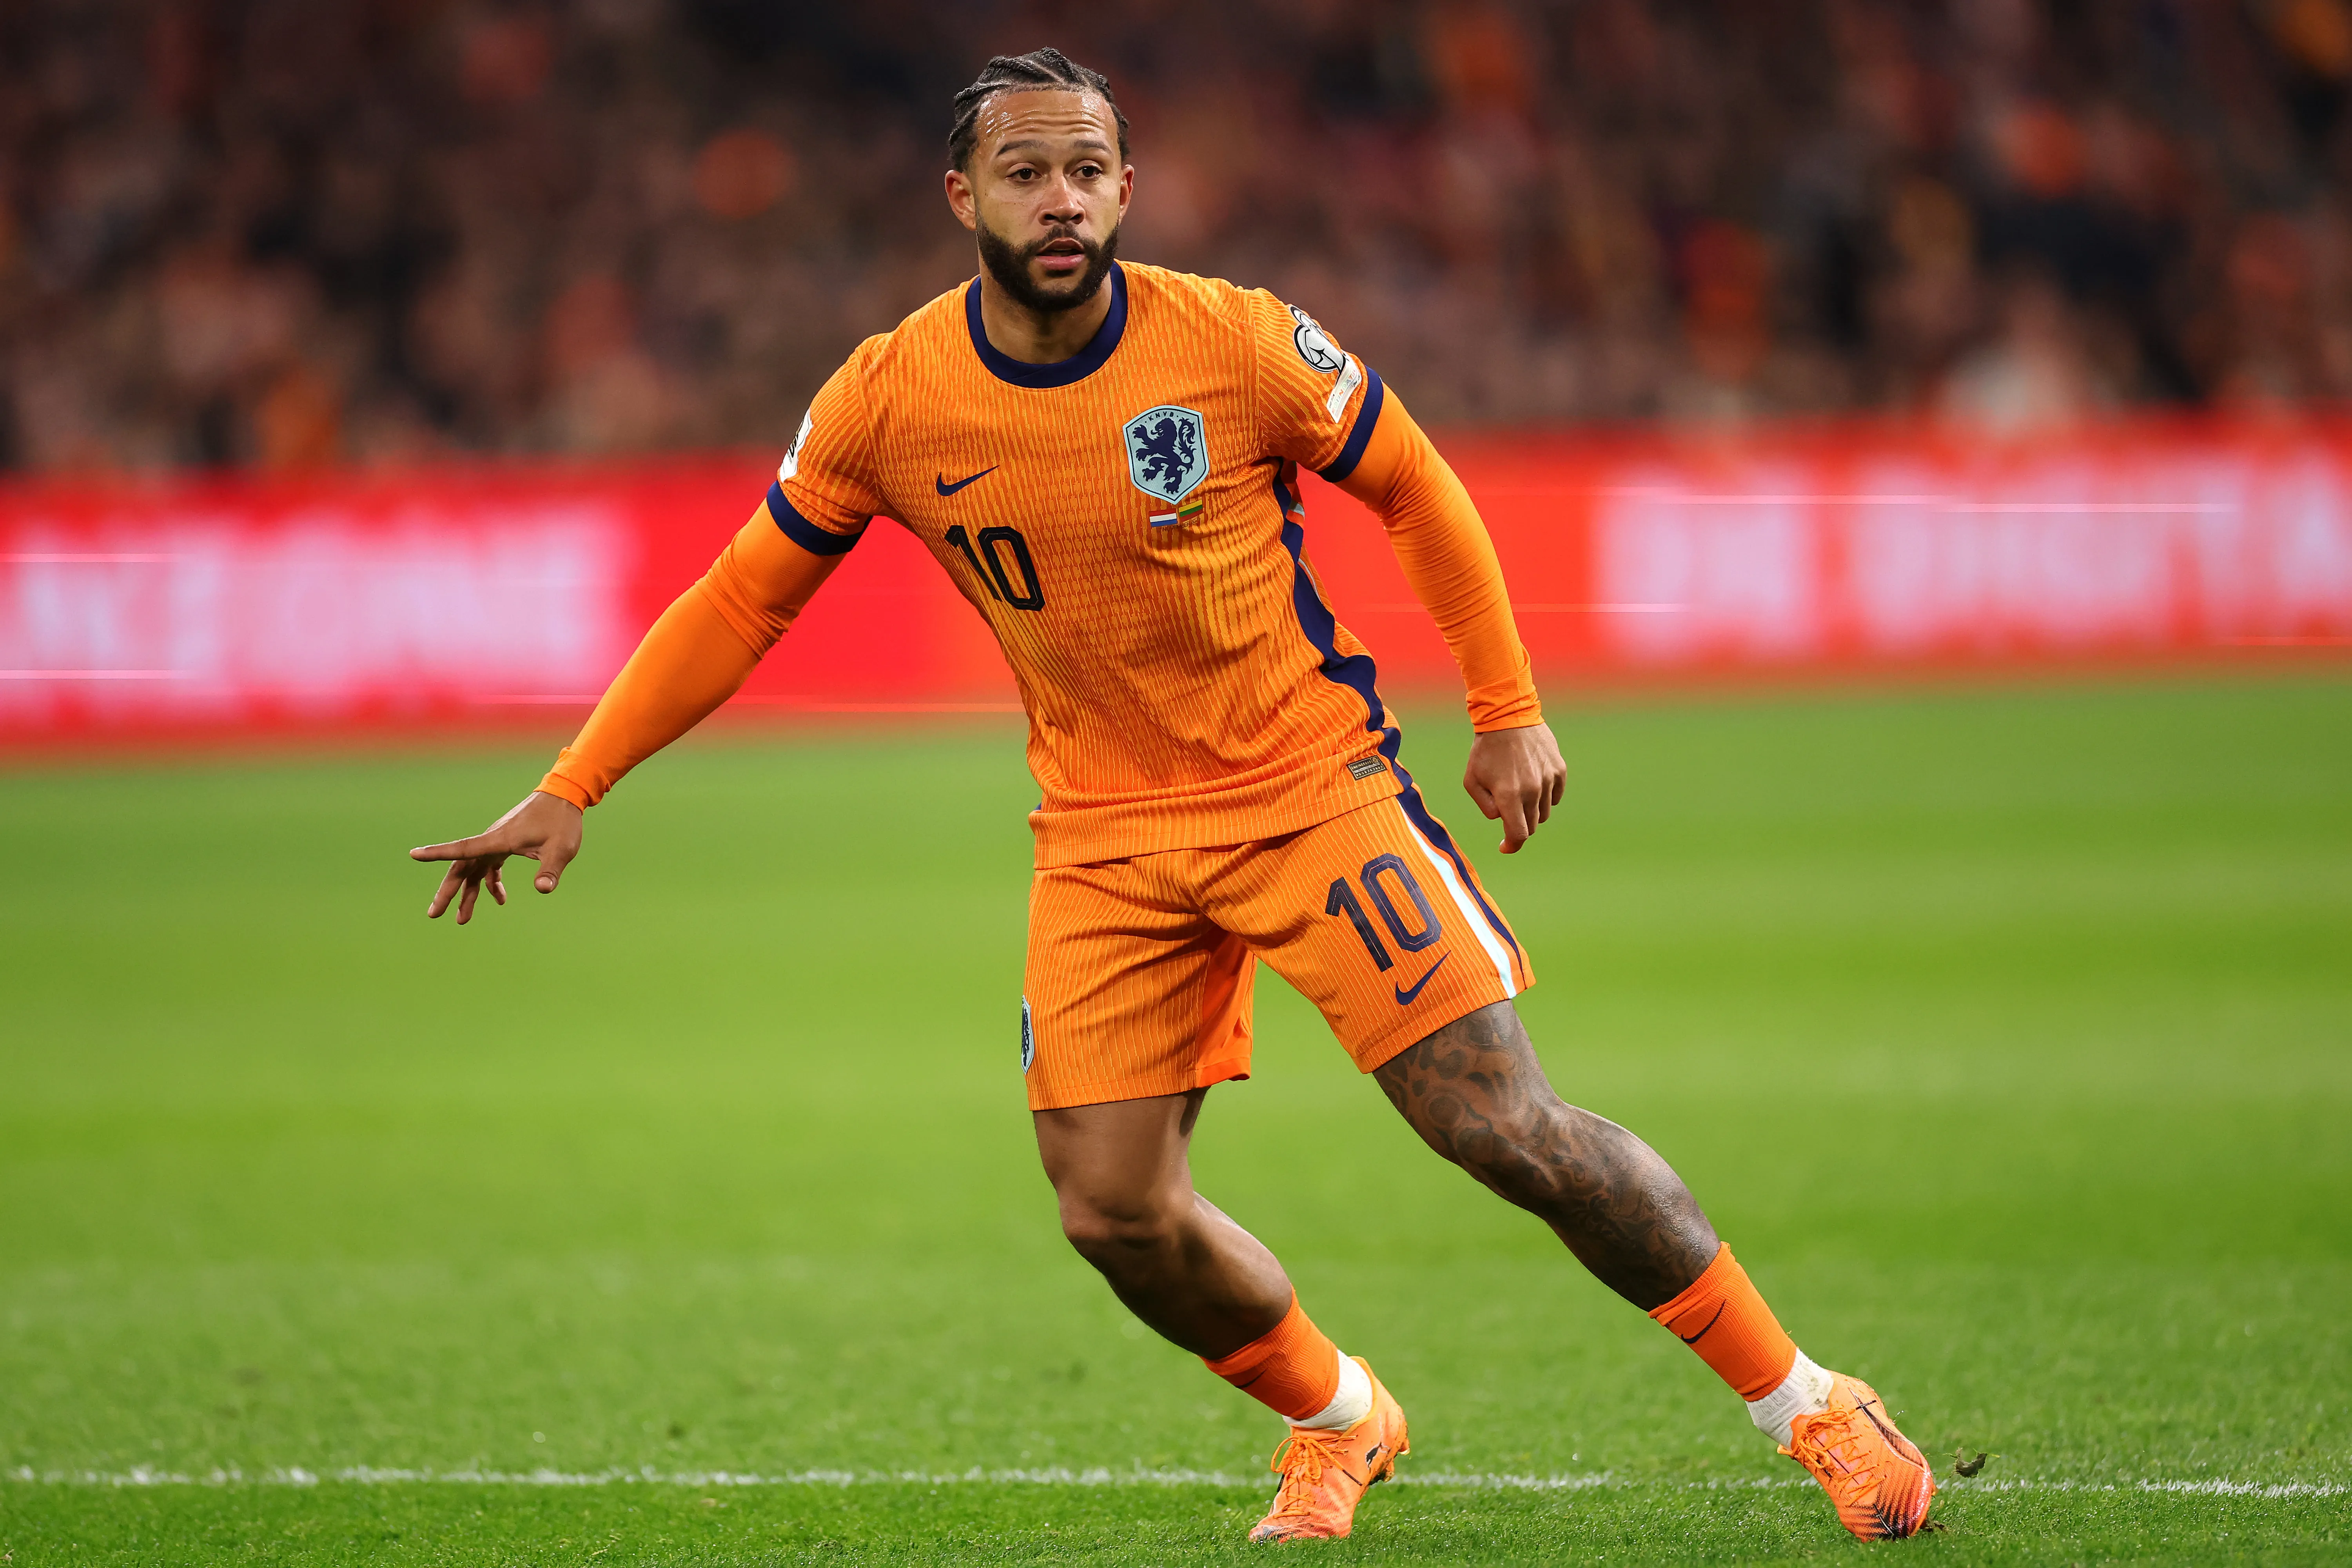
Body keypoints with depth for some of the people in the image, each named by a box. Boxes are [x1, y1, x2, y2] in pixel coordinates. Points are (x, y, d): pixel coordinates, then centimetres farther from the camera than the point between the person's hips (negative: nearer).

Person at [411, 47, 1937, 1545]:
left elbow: (1416, 487, 2)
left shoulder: (1241, 343, -15)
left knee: (1506, 1128, -11)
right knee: (1114, 1209, -6)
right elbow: (741, 603, 2)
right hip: (1107, 835, 3)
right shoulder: (886, 401, -9)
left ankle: (1806, 1403, 3)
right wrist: (570, 791, -3)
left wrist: (1509, 709, 1)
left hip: (1314, 784, -3)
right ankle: (1337, 1421, 23)